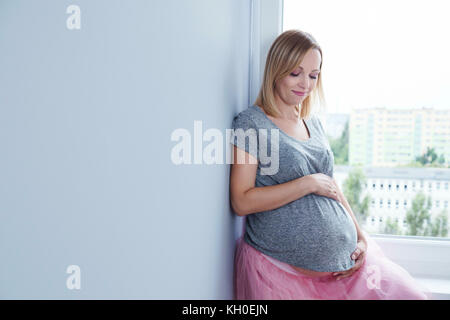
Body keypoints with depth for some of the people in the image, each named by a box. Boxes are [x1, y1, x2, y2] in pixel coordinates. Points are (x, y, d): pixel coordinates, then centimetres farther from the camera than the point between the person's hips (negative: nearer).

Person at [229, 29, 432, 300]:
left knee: (413, 294, 3)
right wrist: (309, 183, -17)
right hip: (282, 269, -6)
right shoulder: (250, 123, -9)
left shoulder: (314, 123, 12)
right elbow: (241, 202, -17)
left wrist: (361, 238, 7)